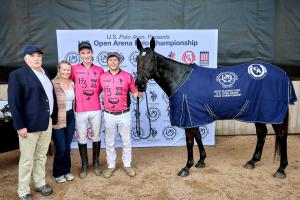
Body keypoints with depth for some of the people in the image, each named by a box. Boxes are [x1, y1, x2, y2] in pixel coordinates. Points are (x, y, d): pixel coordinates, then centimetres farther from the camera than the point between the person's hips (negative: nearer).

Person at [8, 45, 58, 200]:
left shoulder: (46, 74, 12)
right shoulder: (17, 74, -7)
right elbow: (14, 102, -12)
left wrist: (54, 118, 8)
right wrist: (20, 125, -17)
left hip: (47, 122, 6)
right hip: (29, 124, -6)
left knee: (41, 156, 18)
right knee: (27, 160, 6)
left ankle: (40, 183, 34)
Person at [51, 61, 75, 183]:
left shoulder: (72, 83, 6)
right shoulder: (53, 84, -13)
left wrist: (75, 117, 16)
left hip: (70, 118, 5)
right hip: (57, 120, -5)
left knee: (67, 147, 14)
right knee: (60, 149, 3)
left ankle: (66, 171, 31)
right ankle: (57, 173, 24)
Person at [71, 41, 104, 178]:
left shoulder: (99, 70, 2)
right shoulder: (74, 69, -2)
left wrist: (94, 94, 2)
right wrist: (78, 95, 1)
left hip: (96, 110, 1)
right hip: (80, 111, -1)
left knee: (96, 137, 13)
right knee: (82, 138, 9)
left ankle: (96, 163, 31)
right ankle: (84, 165, 28)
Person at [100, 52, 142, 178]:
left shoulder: (127, 76, -6)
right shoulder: (102, 77, -1)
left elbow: (134, 92, -2)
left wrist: (139, 94, -23)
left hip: (124, 114, -1)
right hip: (108, 115, 1)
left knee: (126, 141, 13)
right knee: (109, 143, 14)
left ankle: (127, 165, 31)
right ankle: (111, 165, 32)